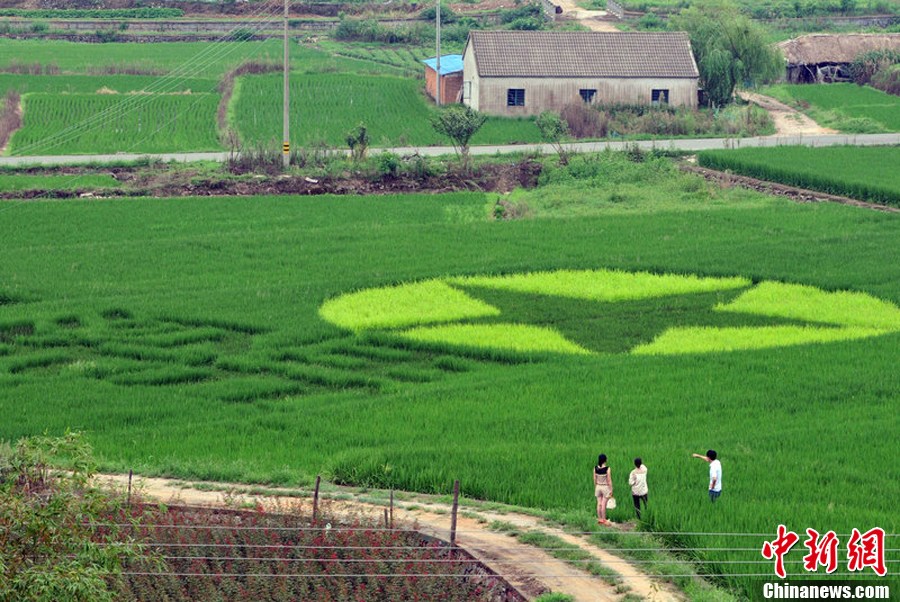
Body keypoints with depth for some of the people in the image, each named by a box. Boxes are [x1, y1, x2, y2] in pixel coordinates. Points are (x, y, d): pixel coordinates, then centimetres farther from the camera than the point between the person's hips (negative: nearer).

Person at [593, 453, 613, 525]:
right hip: (605, 487, -4)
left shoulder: (595, 468, -4)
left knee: (599, 504, 11)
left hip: (598, 487, 4)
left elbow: (594, 479, 4)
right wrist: (611, 489, -3)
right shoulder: (607, 469, -17)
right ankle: (603, 520, 7)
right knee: (604, 504, 1)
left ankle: (599, 519, 17)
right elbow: (609, 480, -12)